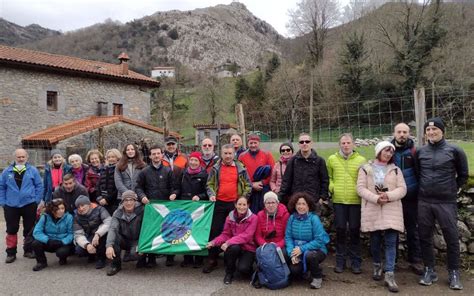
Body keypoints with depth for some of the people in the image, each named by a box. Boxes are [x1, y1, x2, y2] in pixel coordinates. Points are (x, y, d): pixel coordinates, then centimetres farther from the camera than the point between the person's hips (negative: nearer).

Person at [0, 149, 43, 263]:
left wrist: (36, 200, -6)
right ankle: (11, 253, 17)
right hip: (11, 206, 1)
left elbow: (39, 186, 0)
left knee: (29, 229, 9)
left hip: (29, 205, -1)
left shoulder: (33, 170, 0)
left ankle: (28, 250, 22)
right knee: (11, 229, 6)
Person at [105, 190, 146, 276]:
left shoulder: (141, 211, -14)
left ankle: (142, 258, 6)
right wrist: (109, 246, -41)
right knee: (113, 236, -27)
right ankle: (116, 264, -10)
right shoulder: (118, 213, -9)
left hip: (137, 241, -3)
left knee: (135, 254, -33)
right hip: (124, 241, 3)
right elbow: (112, 229, -24)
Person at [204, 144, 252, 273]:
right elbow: (210, 184, 7)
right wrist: (211, 194, -10)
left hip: (235, 204, 0)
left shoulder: (240, 168, 3)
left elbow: (248, 185, 7)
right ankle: (212, 260, 12)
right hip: (219, 203, 0)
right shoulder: (215, 168, 5)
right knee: (215, 231, 2)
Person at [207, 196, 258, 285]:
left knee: (242, 268, -29)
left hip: (248, 248, -3)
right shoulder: (230, 217, 1)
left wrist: (229, 242, -31)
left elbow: (246, 236, -20)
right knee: (234, 247, -34)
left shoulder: (253, 218, -10)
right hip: (234, 247, 3)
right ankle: (229, 273, -7)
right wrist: (214, 242, -16)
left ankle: (249, 268, 12)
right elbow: (225, 234, 4)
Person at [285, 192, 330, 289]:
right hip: (297, 251, 3)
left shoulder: (314, 218, -15)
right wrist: (292, 253, -19)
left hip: (315, 250, -2)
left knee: (309, 255, -36)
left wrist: (302, 249, -22)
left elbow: (319, 240, -18)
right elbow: (288, 237, -4)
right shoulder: (292, 218, -4)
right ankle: (304, 270, 17)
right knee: (294, 270, -23)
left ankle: (317, 277, -2)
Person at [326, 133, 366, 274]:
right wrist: (331, 187, -4)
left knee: (354, 231, 7)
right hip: (338, 200, 1)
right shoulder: (332, 159, 5)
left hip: (356, 200, -1)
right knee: (340, 230, 6)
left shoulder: (361, 160, 1)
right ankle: (340, 261, 18)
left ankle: (356, 262, 20)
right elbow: (328, 177, 13)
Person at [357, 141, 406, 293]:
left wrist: (389, 196, -18)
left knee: (390, 242, -6)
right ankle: (377, 266, 33)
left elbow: (402, 189, 0)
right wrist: (376, 198, -19)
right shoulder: (365, 169, 3)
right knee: (375, 241, 10)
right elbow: (361, 188, -5)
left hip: (391, 211, 1)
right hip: (372, 210, 0)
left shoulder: (395, 170, 8)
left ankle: (390, 276, -3)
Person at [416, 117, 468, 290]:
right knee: (425, 237, 8)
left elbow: (463, 175, 7)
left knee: (452, 238, 4)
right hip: (423, 202, 3)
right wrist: (423, 188, 11)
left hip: (446, 203, -3)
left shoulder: (454, 151, -3)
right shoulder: (420, 152, 4)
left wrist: (453, 189, 6)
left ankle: (454, 273, 19)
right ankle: (429, 270, 22)